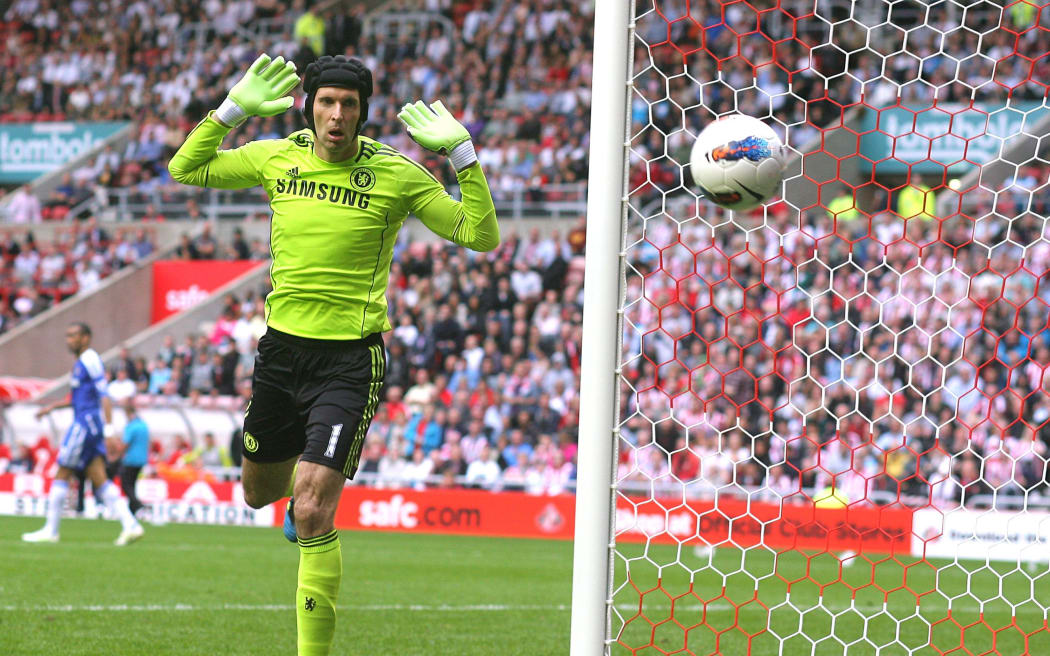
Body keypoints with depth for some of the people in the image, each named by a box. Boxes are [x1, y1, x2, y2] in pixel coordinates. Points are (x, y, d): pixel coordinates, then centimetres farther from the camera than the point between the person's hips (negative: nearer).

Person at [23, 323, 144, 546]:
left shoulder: (90, 360, -11)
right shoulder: (81, 362, 18)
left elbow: (104, 395, -18)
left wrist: (109, 429, -23)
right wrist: (51, 407, 29)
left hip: (87, 422, -10)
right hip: (84, 422, 10)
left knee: (62, 475, -3)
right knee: (99, 479, 3)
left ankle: (50, 531, 2)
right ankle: (130, 525, -4)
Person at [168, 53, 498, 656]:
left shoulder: (397, 174, -7)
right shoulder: (277, 158, 2)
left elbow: (481, 235, -7)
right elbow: (186, 167, 12)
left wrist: (462, 152, -18)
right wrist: (236, 107, -1)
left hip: (349, 360, -5)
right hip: (282, 347, 5)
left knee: (312, 514, -17)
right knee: (259, 492, 22)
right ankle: (310, 476, 58)